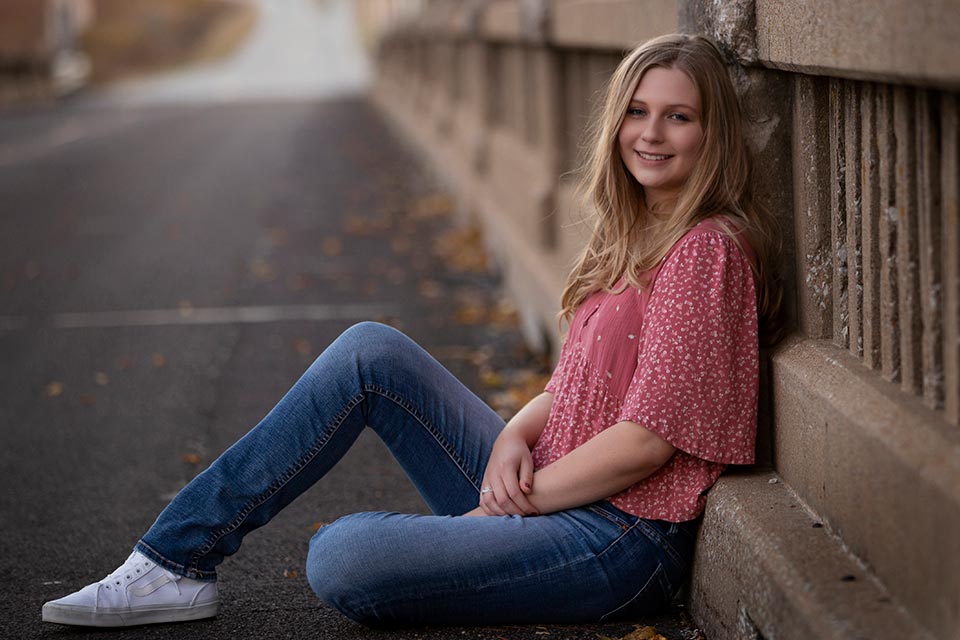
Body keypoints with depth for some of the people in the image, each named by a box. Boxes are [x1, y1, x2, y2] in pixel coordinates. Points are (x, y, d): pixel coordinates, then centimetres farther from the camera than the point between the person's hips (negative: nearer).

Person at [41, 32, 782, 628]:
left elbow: (648, 439, -19)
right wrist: (515, 435, -4)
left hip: (623, 542, -9)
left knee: (341, 560, -27)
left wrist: (513, 501, -11)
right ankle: (176, 559, -1)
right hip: (549, 491, 9)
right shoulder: (634, 233, 14)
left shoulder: (706, 249, -15)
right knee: (372, 352, -2)